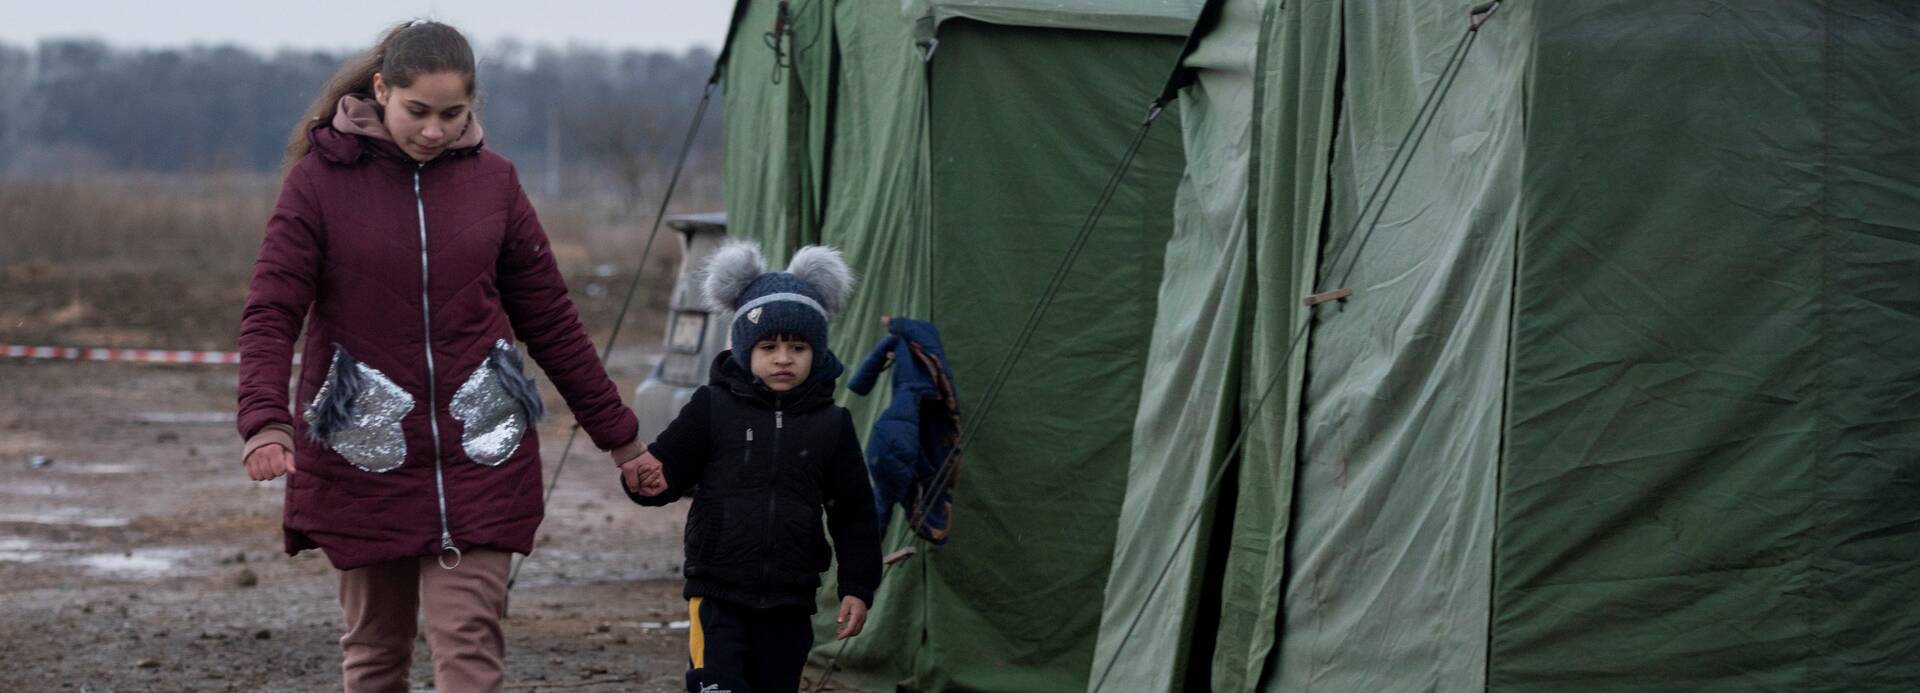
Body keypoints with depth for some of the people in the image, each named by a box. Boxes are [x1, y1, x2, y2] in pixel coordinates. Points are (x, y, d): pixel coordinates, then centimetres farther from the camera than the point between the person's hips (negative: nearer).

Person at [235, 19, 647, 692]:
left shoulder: (490, 178, 4)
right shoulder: (320, 177, -4)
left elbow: (549, 318, 11)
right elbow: (270, 314, -9)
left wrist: (617, 435, 14)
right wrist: (265, 422, -27)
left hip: (477, 453, 1)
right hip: (364, 454, -1)